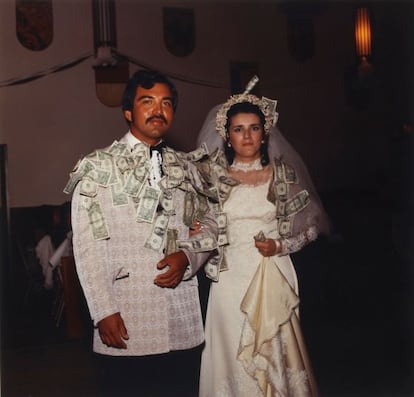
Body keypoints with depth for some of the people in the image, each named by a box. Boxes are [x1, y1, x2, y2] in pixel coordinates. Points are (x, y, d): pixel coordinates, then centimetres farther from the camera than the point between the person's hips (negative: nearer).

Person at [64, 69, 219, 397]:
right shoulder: (99, 168, -2)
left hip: (184, 323, 4)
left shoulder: (186, 167, 12)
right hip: (125, 324, -3)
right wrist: (104, 312, -10)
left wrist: (187, 255, -6)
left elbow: (209, 223, 15)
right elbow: (86, 245, -5)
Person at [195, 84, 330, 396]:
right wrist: (200, 235, -14)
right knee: (234, 356, 6)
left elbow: (311, 225, 6)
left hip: (273, 278, 0)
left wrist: (280, 246, -9)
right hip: (231, 277, 1)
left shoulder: (283, 173, 2)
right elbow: (201, 227, 8)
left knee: (275, 353, 6)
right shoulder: (214, 176, 3)